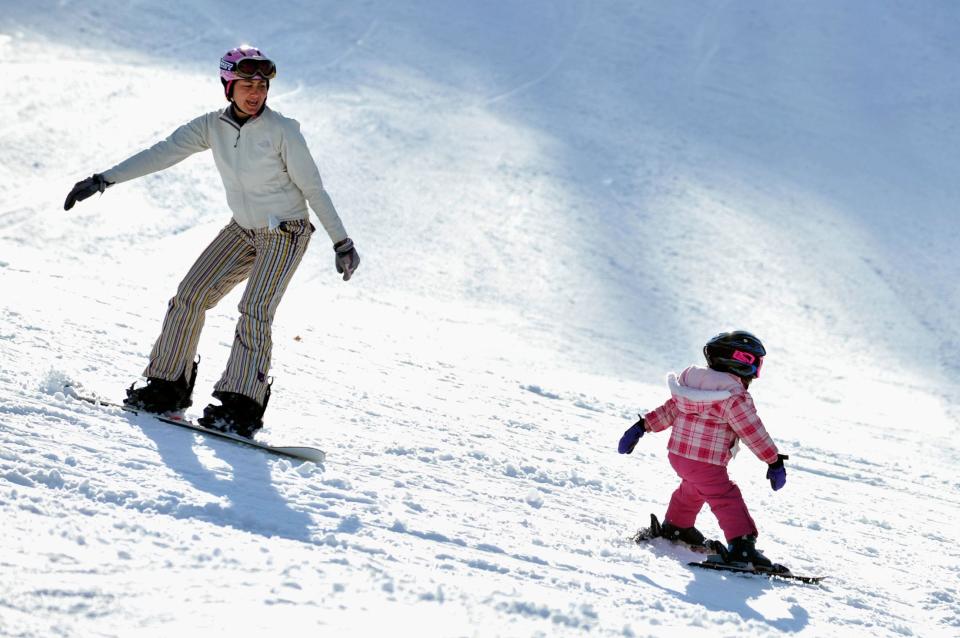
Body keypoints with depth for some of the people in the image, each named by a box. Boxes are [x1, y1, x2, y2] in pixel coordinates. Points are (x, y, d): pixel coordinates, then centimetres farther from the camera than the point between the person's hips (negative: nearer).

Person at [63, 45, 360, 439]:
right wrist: (103, 180, -19)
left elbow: (313, 189, -12)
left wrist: (341, 242, -11)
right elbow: (162, 153, -10)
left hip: (285, 233, -6)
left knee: (254, 311, -21)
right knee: (191, 295, -2)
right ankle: (169, 386, 9)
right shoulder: (212, 127, -5)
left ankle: (242, 409, -19)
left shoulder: (282, 131, -17)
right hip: (243, 230, 6)